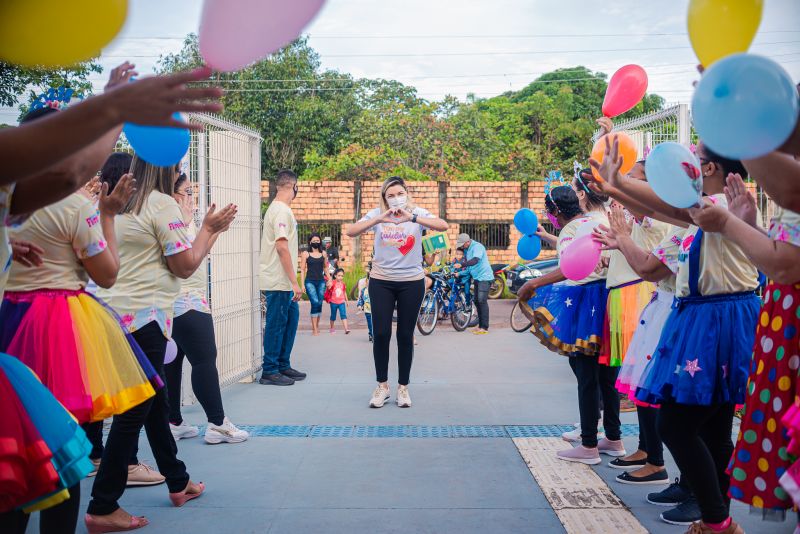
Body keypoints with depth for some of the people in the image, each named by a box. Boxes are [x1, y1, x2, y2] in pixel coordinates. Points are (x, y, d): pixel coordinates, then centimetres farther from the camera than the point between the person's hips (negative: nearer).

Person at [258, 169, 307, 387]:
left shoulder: (276, 208, 15)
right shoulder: (282, 210, -16)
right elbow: (282, 247, -23)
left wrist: (292, 281, 18)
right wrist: (294, 282, -21)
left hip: (282, 281, 10)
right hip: (278, 281, -10)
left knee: (291, 319, 16)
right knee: (276, 324, -2)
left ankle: (283, 366, 25)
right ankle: (269, 372, 7)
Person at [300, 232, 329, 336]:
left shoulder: (323, 254, 9)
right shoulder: (305, 254, 0)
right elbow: (302, 269, 1)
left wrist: (329, 280, 14)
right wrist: (302, 284, -4)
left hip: (321, 282, 4)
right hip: (310, 282, -4)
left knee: (319, 304, 4)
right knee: (315, 302, -14)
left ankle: (316, 325, 20)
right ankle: (314, 329, -10)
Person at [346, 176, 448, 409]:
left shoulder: (418, 213, -4)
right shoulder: (377, 214, -2)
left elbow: (443, 226, -21)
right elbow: (351, 232, -15)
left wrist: (412, 217, -33)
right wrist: (379, 219, -29)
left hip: (412, 282, 0)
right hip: (381, 281, 0)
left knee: (406, 335, 6)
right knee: (380, 334, -1)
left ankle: (403, 387, 19)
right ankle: (382, 385, 16)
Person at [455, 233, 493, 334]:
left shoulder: (477, 246, -15)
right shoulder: (466, 250, 12)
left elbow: (475, 260, -32)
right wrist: (459, 273, 4)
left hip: (484, 277, -9)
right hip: (477, 277, 9)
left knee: (482, 301, -14)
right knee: (477, 301, 10)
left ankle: (485, 328, -14)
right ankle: (480, 325, 19)